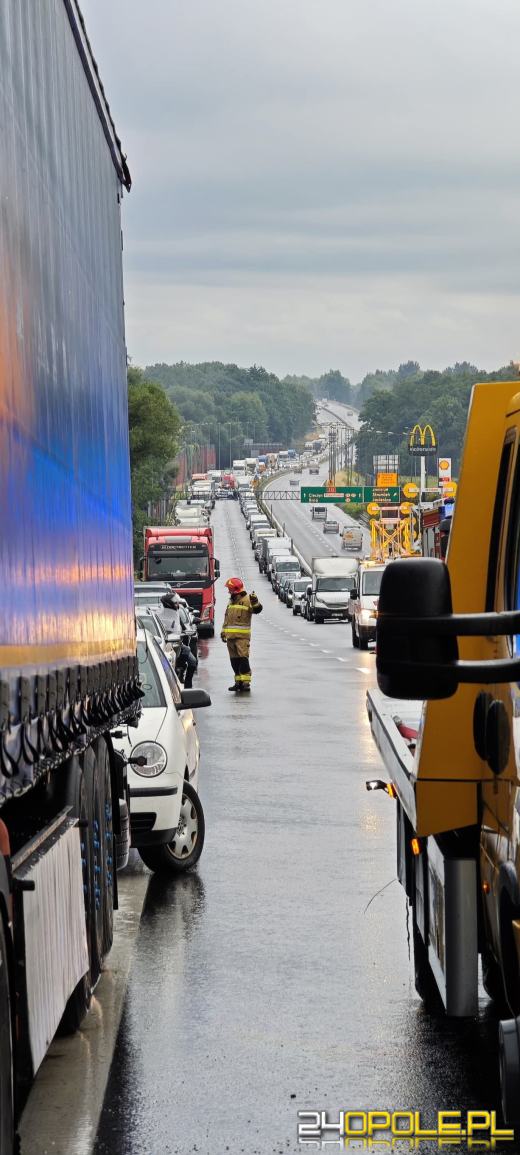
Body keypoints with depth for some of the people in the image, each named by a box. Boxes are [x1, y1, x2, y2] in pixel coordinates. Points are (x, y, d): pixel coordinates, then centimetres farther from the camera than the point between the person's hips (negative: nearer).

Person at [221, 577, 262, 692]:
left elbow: (257, 610, -17)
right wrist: (223, 631, 21)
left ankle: (246, 682, -15)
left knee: (243, 658, -14)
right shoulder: (231, 601, 19)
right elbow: (227, 618, 24)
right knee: (234, 660, 9)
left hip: (242, 635, -8)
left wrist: (255, 602, -35)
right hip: (230, 635, 8)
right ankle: (238, 681, 15)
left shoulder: (247, 599, -4)